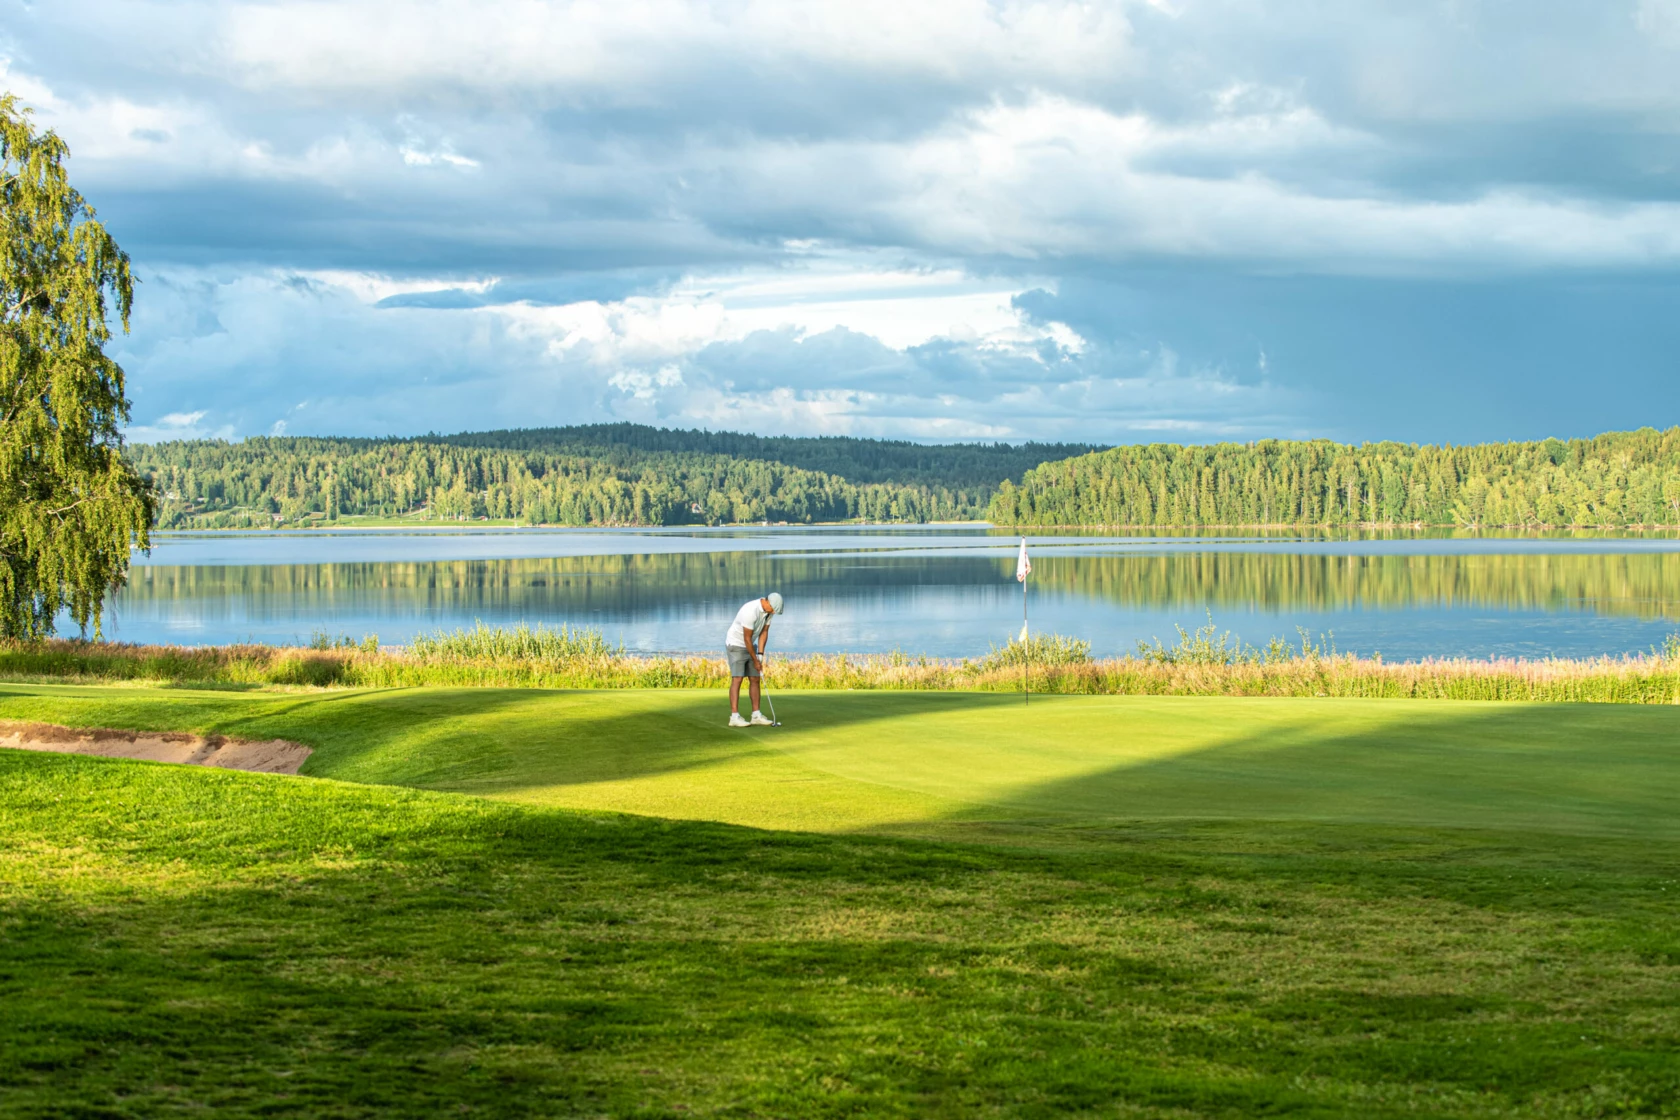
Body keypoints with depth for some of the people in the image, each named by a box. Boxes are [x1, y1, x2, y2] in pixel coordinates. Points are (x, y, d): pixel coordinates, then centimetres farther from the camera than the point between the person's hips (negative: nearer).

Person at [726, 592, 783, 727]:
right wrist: (755, 661, -16)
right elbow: (747, 638, -25)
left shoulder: (768, 610, -5)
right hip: (736, 645, -9)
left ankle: (756, 715, 8)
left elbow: (764, 632, 1)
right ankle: (734, 717, -17)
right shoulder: (751, 611, -32)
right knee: (737, 679, -14)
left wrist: (760, 655, -7)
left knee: (755, 679, 5)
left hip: (749, 646, 9)